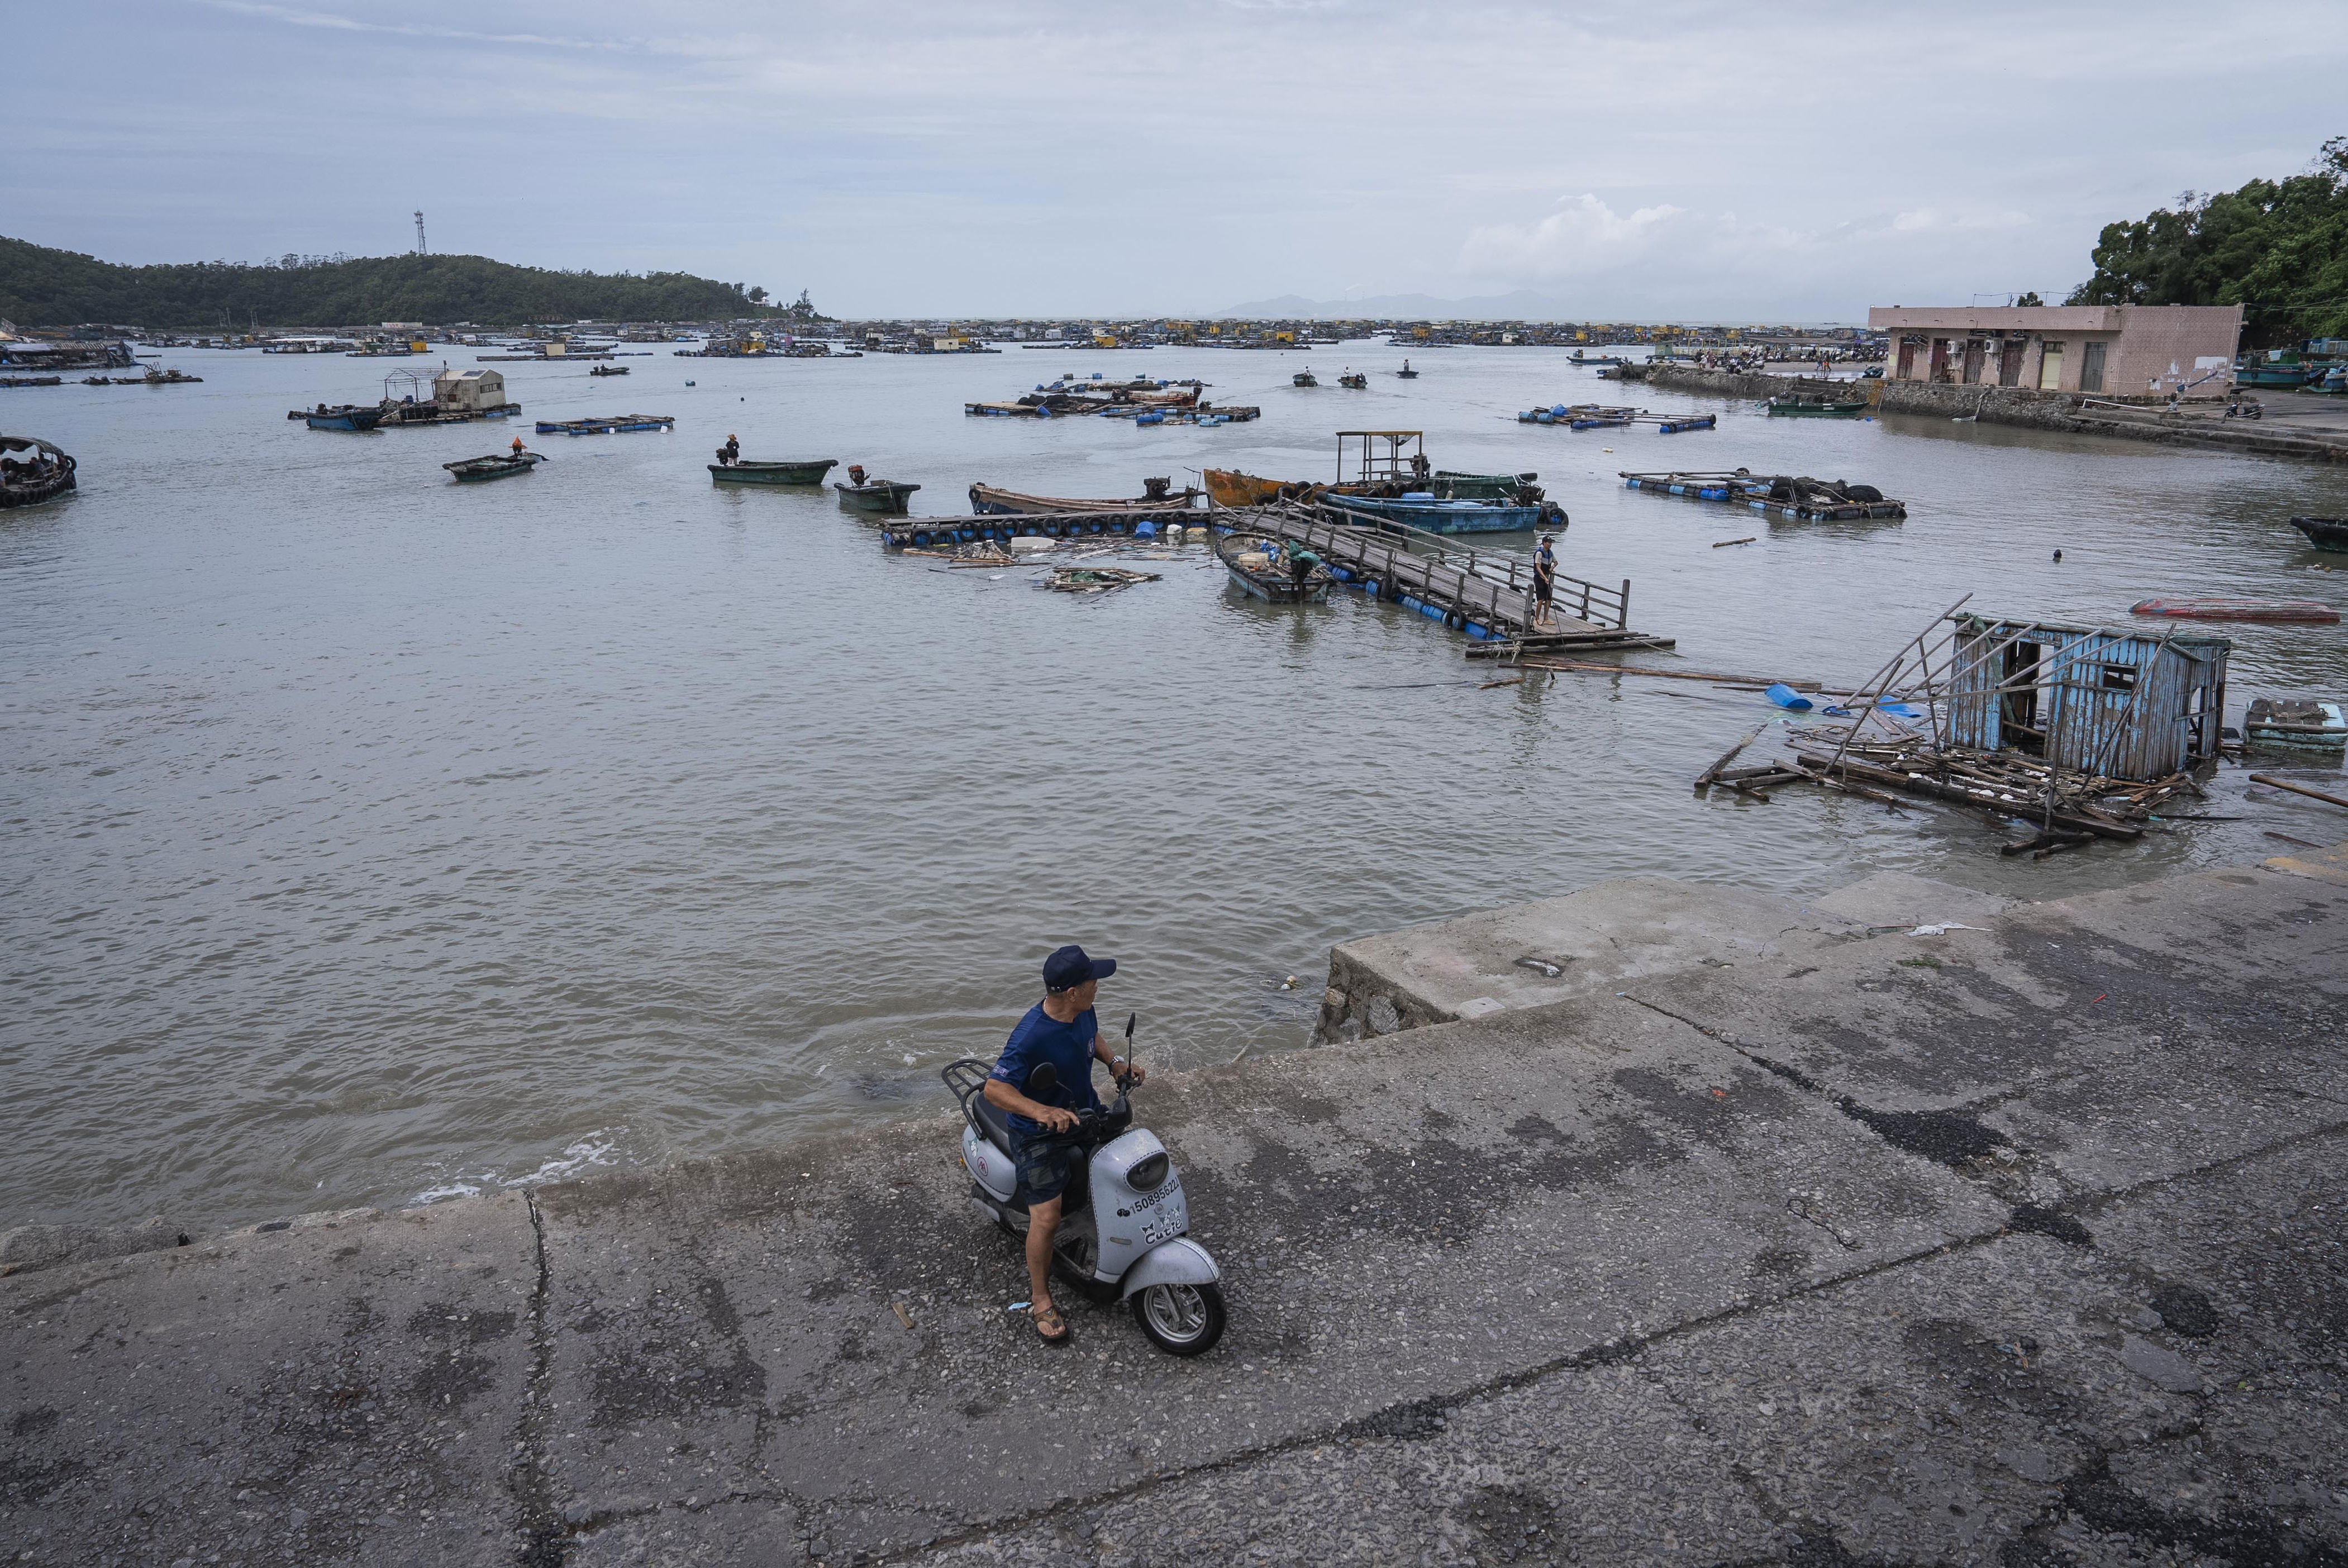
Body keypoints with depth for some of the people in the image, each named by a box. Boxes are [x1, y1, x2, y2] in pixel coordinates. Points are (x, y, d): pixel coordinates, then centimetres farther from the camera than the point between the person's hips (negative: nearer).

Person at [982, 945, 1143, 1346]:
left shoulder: (1083, 1011, -8)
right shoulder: (1030, 1037, -33)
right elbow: (993, 1088, -35)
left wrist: (1114, 1062, 0)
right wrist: (1041, 1111, -47)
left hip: (1084, 1113, 8)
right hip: (1040, 1134, -8)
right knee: (1047, 1219, -11)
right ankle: (1039, 1299, 10)